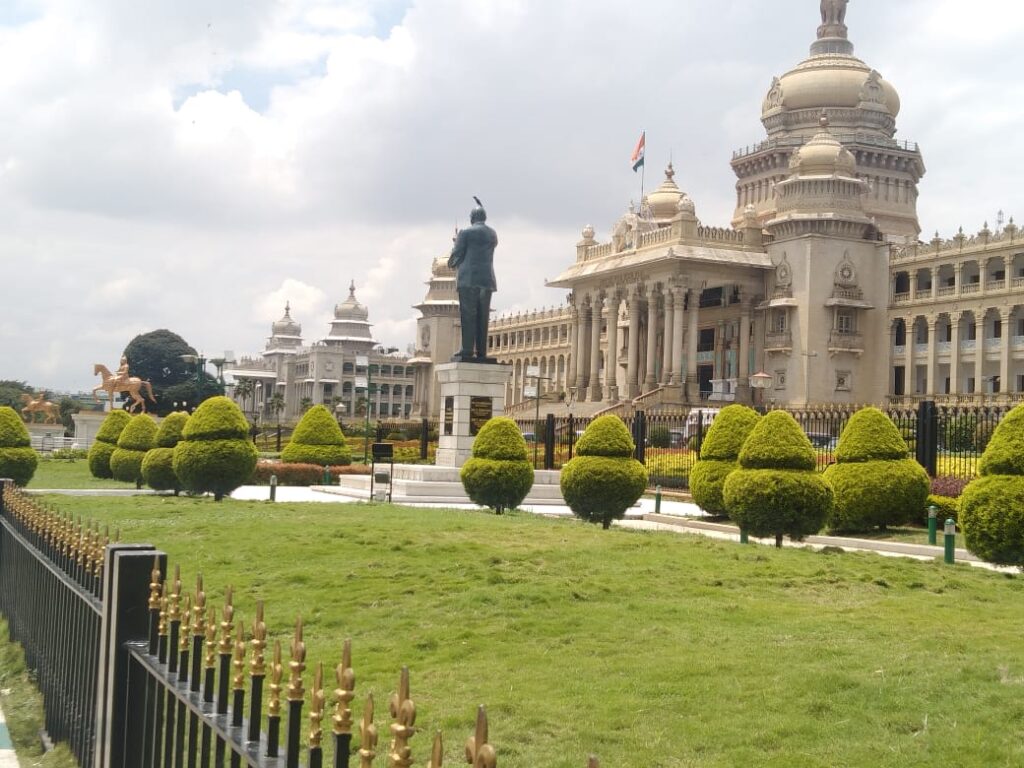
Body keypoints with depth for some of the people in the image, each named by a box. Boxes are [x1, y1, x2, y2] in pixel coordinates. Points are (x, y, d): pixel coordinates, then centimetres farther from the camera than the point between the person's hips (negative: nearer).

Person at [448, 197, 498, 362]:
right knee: (482, 317, 4)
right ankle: (481, 352, 0)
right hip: (487, 280, 5)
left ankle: (467, 351, -13)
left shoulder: (466, 233, -3)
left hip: (469, 279, -5)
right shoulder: (492, 234, 13)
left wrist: (452, 264, 19)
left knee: (468, 316, -7)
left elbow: (456, 256, -2)